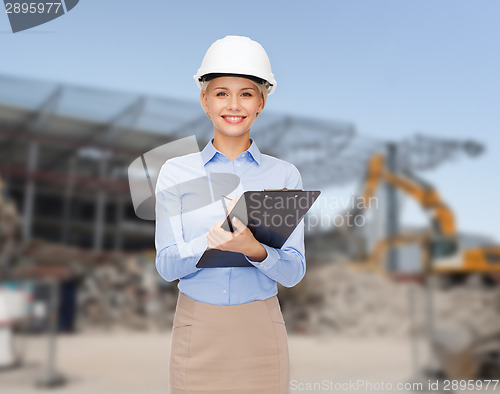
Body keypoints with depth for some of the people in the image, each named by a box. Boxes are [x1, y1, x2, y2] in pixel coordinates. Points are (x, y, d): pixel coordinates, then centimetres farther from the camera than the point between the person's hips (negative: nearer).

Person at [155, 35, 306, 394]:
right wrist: (212, 239, -26)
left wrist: (255, 250, -27)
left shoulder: (284, 175, -1)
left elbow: (294, 272, -5)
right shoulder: (176, 172, -1)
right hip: (197, 328, 0)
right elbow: (166, 266, -6)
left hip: (261, 329, 1)